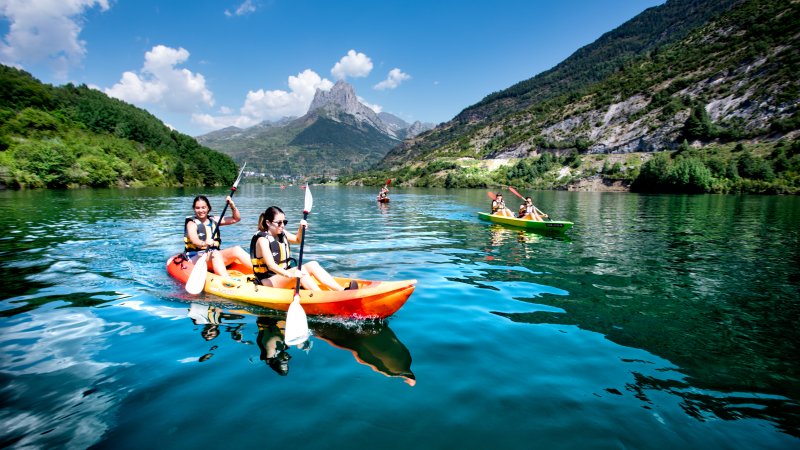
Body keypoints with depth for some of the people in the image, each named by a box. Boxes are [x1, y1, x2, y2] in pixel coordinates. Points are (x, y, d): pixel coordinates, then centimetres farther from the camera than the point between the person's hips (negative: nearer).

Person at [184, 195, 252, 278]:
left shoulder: (213, 220, 14)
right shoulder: (192, 223, -2)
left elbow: (236, 218, 14)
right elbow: (194, 240, -23)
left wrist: (232, 205, -3)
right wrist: (204, 243, -45)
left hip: (214, 257, 5)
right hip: (196, 258, -5)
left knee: (237, 250, -18)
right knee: (215, 253, -35)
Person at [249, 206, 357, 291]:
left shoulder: (281, 234, 8)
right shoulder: (262, 239, -17)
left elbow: (297, 240, 26)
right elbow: (271, 265, -30)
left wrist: (301, 229, 4)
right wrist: (289, 274, -46)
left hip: (283, 275, 8)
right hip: (268, 281, -8)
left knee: (312, 265, -10)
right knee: (301, 270, -29)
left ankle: (342, 291, -23)